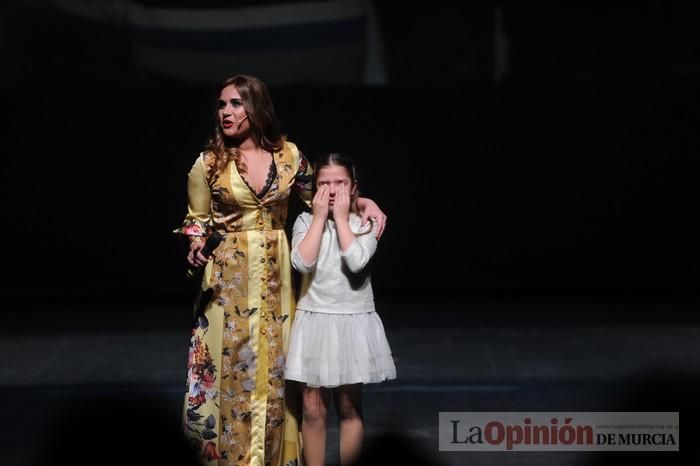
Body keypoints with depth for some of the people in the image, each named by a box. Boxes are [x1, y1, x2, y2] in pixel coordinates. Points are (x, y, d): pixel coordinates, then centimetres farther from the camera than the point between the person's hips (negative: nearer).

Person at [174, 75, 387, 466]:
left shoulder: (288, 154, 0)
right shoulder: (209, 163, -5)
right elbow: (198, 221, 3)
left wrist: (364, 202, -1)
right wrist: (196, 248, -18)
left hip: (276, 277, 2)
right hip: (229, 279, -2)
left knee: (274, 370, 7)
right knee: (233, 368, -1)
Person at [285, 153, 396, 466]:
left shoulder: (365, 223, -3)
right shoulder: (306, 221, 0)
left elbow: (356, 261, -21)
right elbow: (303, 262, -17)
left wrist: (341, 217, -14)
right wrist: (320, 217, -12)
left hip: (353, 322, 0)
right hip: (315, 322, 1)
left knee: (349, 408, 8)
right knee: (313, 410, 2)